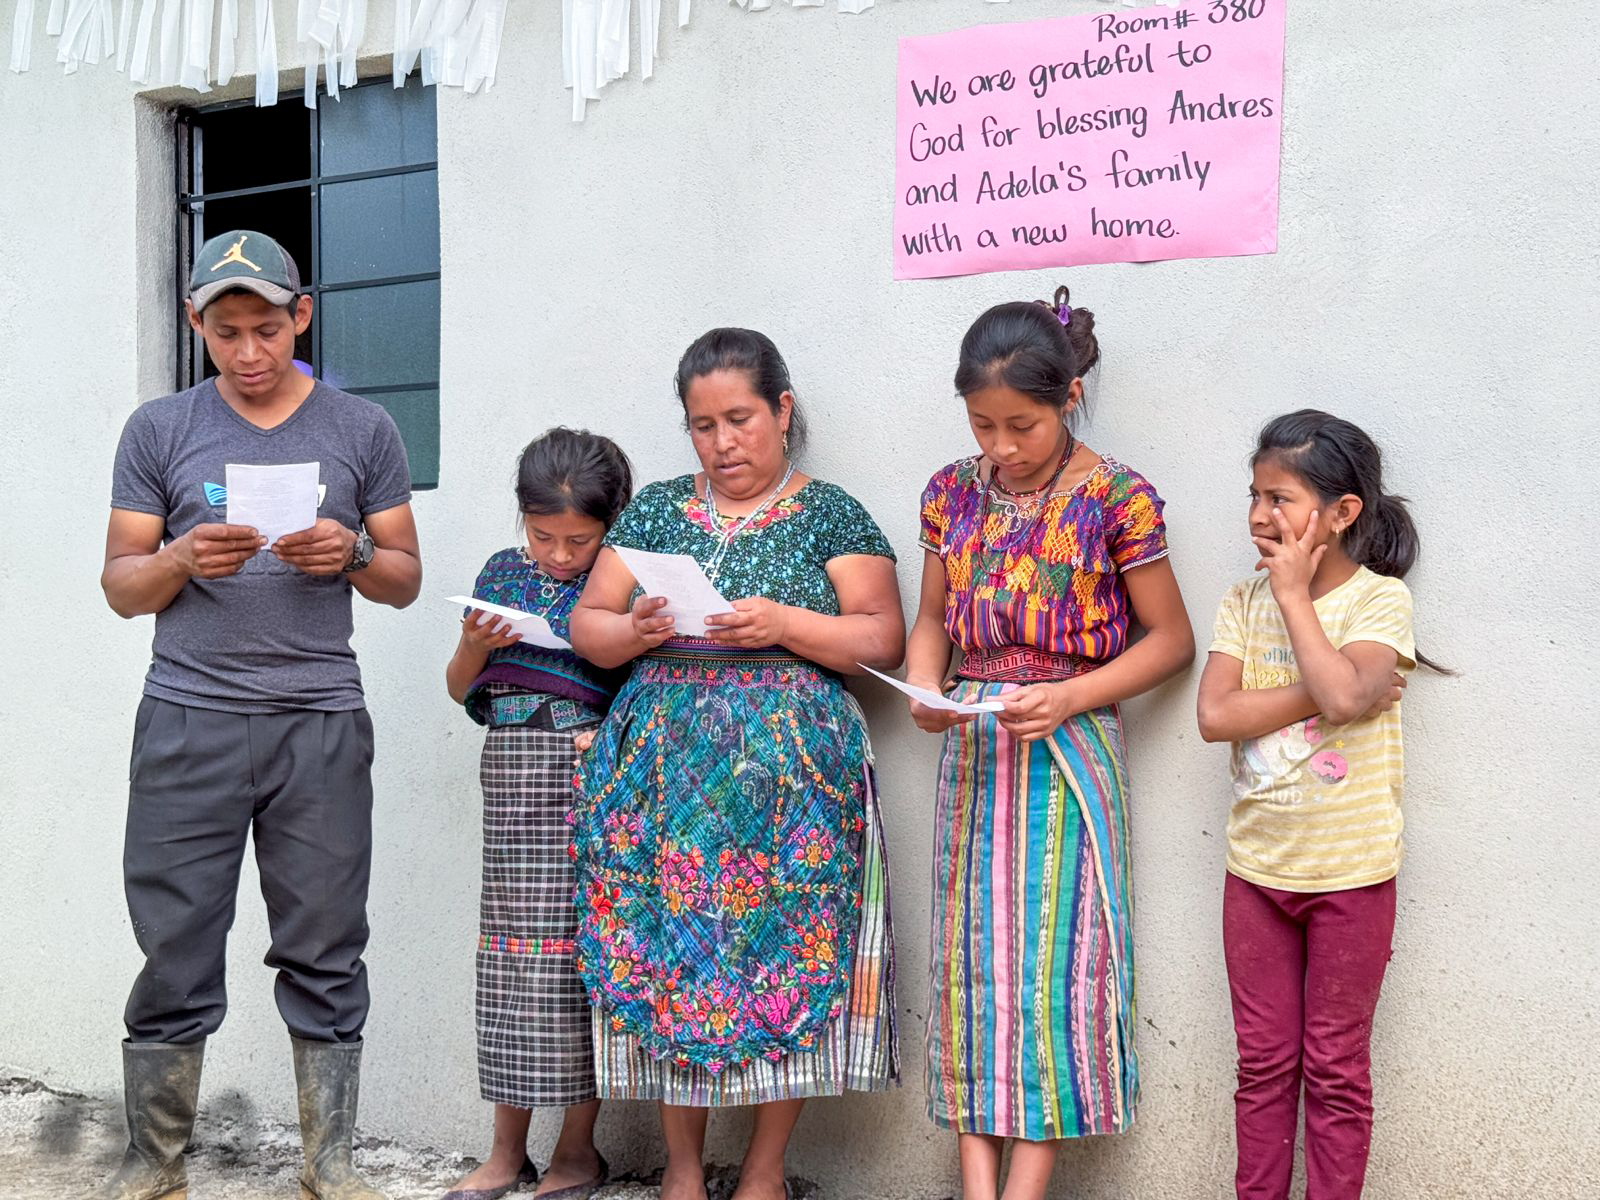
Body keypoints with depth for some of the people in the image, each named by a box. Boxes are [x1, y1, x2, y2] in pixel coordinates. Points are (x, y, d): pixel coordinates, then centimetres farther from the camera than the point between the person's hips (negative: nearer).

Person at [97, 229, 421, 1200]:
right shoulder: (159, 430, 10)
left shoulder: (362, 430, 10)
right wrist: (184, 559, -11)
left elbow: (406, 580, 13)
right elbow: (120, 586, 9)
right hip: (189, 720, 0)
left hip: (321, 720, 0)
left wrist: (352, 554, -9)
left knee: (325, 955, 2)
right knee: (176, 952, 1)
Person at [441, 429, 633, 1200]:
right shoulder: (502, 574, 11)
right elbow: (460, 688, 16)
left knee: (584, 949, -1)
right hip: (510, 768, 4)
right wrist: (475, 644, -4)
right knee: (511, 950, 6)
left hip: (587, 776, -4)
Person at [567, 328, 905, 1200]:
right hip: (664, 763, 3)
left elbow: (882, 640, -1)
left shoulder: (829, 516, 6)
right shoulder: (654, 510, 15)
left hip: (787, 769, -2)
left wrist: (784, 623, -15)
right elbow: (586, 627, 13)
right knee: (664, 944, 1)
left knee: (781, 948, -5)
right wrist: (636, 630, -8)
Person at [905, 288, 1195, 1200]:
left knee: (1055, 957, -2)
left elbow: (1171, 640, -4)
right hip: (974, 748, 4)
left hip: (1071, 749, -4)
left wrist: (1069, 695, -17)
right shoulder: (953, 492, 5)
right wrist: (924, 691, -6)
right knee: (972, 957, 4)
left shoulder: (1116, 498, -9)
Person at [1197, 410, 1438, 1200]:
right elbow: (1213, 715, -12)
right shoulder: (1244, 602, 1)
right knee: (1263, 1064, 13)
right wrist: (1326, 693, -20)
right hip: (1257, 867, 4)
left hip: (1350, 874, -3)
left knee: (1336, 1070, 9)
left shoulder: (1379, 599, -10)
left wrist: (1294, 594, -18)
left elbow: (1345, 695, -28)